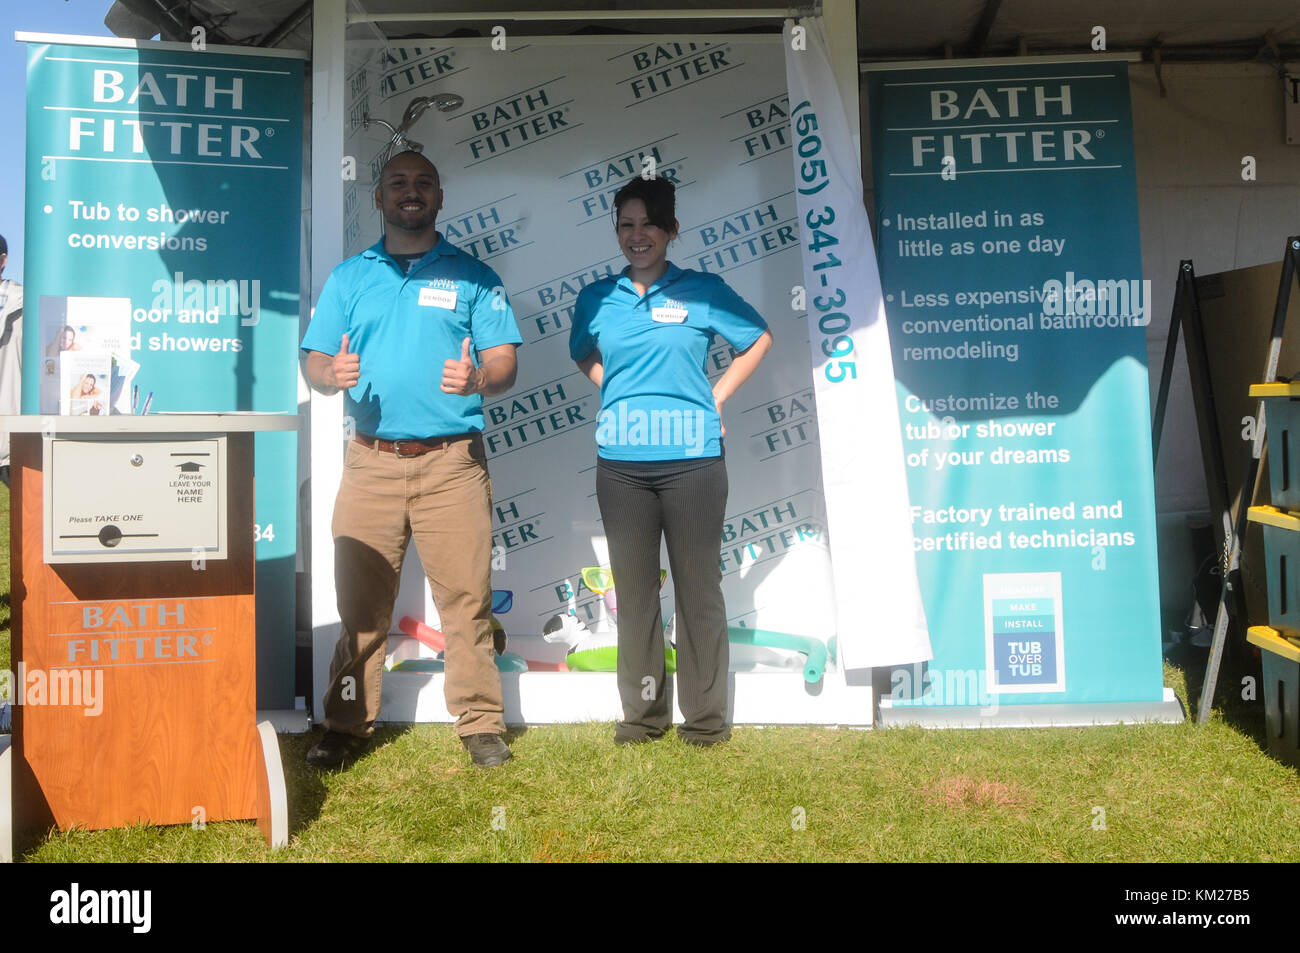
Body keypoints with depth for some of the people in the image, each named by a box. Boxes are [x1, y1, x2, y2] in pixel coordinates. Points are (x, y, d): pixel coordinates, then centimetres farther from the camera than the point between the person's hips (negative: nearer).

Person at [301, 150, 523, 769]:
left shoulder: (473, 277, 9)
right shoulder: (348, 278, 15)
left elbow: (505, 366, 2)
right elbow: (314, 362, 10)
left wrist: (477, 378, -20)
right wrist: (333, 374, -13)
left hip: (452, 462, -1)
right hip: (370, 462, 2)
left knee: (467, 596, -2)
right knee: (360, 600, 4)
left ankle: (480, 724, 9)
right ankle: (348, 726, 15)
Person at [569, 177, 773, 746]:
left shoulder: (702, 291, 2)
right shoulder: (597, 299, 9)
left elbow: (759, 340, 12)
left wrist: (716, 399, 3)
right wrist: (617, 394, 10)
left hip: (691, 459, -2)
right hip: (621, 463, 3)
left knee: (698, 588, 1)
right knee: (633, 589, 7)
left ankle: (705, 719, 12)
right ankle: (642, 715, 19)